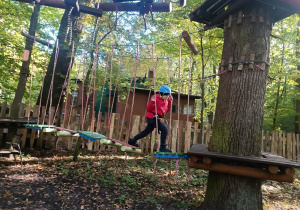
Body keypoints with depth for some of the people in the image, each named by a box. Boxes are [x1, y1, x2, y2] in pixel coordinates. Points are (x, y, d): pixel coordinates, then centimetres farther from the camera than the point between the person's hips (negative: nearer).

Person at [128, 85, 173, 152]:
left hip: (156, 118, 10)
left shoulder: (166, 100, 10)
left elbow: (167, 110, 15)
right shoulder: (156, 98, -15)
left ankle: (132, 141, 40)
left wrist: (170, 101, 7)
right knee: (164, 128, -23)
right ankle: (162, 148, -16)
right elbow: (148, 109, -16)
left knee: (147, 131, 22)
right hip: (152, 117, -9)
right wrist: (152, 101, -32)